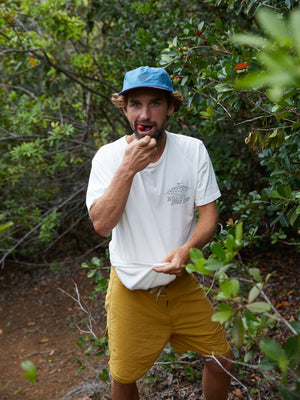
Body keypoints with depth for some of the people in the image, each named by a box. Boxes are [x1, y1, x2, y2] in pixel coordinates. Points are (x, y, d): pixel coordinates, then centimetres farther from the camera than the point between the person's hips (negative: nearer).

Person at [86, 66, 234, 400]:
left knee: (223, 360, 9)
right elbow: (101, 225, -20)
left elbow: (209, 215, -7)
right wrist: (127, 170, -30)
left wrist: (187, 249, -26)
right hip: (131, 288, -1)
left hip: (183, 282, 2)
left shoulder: (193, 150, -10)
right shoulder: (108, 156, -12)